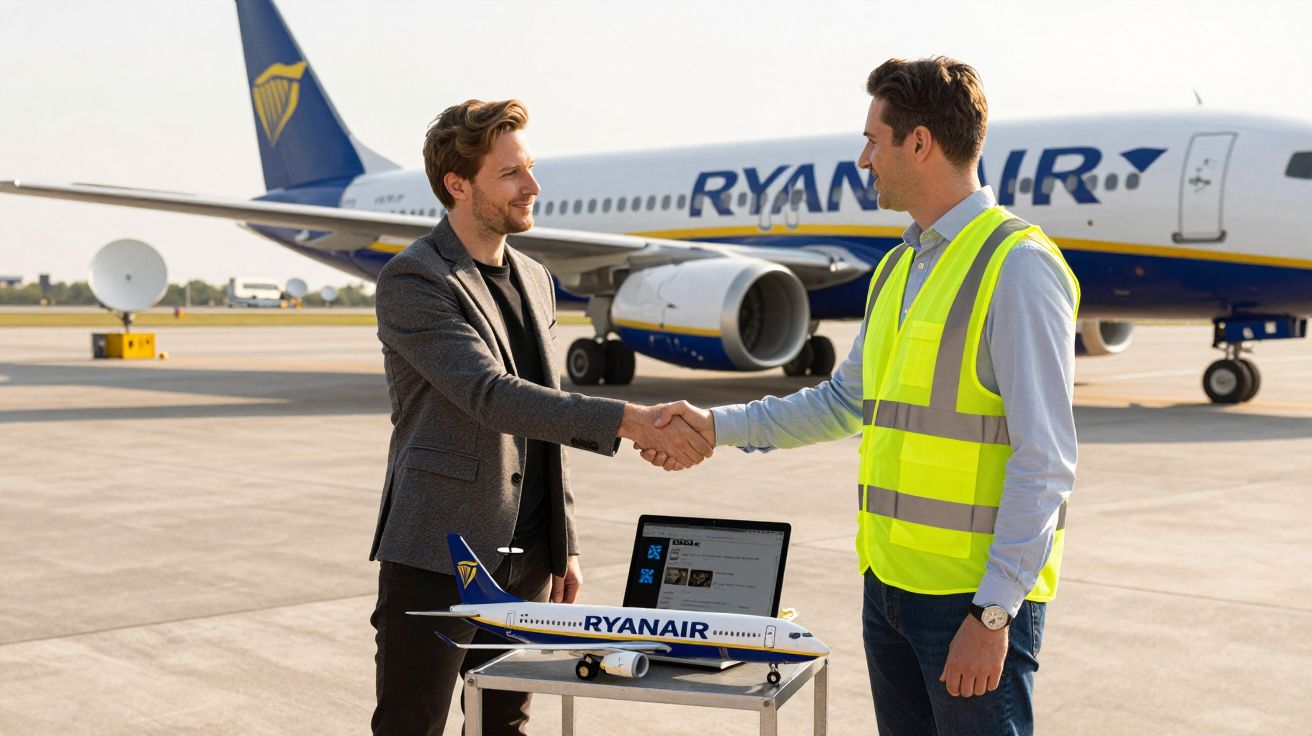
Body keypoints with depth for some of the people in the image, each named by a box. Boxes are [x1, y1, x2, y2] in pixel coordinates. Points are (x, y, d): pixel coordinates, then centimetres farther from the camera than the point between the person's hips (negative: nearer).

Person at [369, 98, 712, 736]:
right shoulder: (412, 280, -11)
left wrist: (564, 544, 15)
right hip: (437, 555, -7)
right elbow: (492, 396, -24)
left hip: (525, 556, 7)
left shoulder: (535, 280, 14)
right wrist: (627, 421, -32)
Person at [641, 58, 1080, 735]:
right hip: (889, 581, 8)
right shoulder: (899, 269, 14)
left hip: (975, 597, -8)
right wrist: (717, 426, 19)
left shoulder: (1017, 266, -13)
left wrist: (993, 612, -20)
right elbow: (848, 399, 25)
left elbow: (1044, 460, -18)